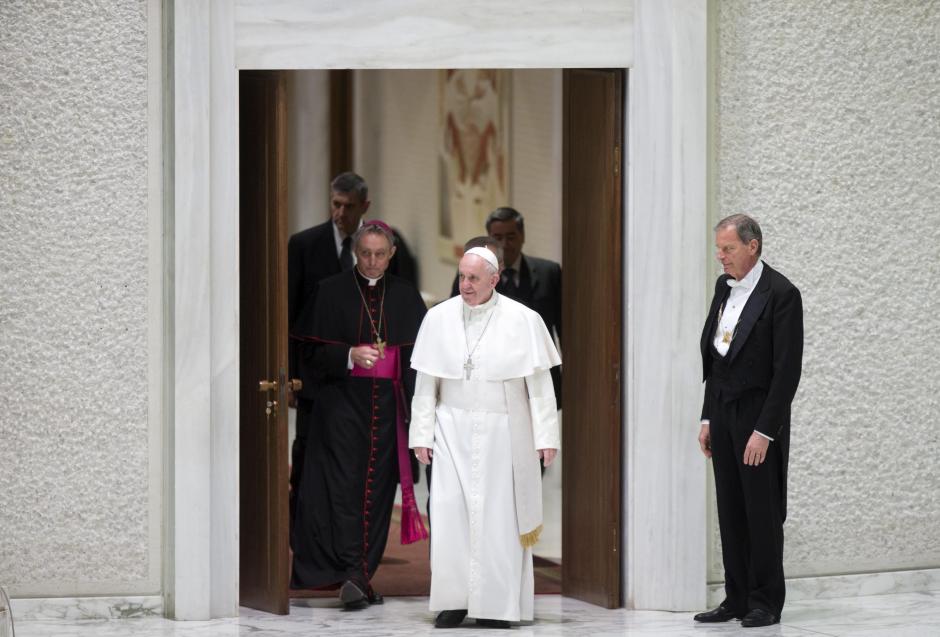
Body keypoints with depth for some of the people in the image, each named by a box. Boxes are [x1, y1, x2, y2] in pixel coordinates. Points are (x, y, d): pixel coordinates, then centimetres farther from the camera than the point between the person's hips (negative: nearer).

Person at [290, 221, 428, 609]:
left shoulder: (405, 296, 9)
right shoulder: (332, 292, 2)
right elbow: (313, 352, 0)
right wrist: (351, 356, -18)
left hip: (387, 404, 3)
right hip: (342, 402, -3)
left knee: (377, 488, 1)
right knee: (344, 486, -11)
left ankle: (361, 574, 7)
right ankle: (353, 575, -16)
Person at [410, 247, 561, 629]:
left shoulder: (522, 321, -5)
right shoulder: (438, 318, 1)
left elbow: (539, 383, -4)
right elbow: (426, 383, 4)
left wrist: (546, 436, -7)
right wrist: (421, 435, 1)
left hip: (503, 433, -2)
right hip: (453, 431, 2)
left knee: (498, 517, -1)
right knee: (449, 513, -3)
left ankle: (497, 604, 6)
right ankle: (454, 600, 4)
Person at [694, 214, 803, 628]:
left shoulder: (781, 294, -13)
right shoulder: (724, 286, 11)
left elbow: (787, 369, -15)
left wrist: (764, 431, -18)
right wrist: (708, 418, 12)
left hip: (759, 414, -7)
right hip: (724, 411, 7)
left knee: (763, 511, -2)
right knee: (730, 511, 9)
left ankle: (766, 602, 6)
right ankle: (737, 599, 15)